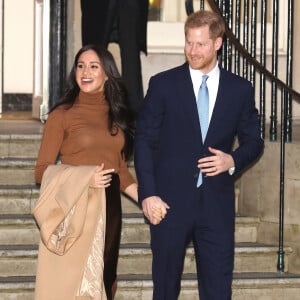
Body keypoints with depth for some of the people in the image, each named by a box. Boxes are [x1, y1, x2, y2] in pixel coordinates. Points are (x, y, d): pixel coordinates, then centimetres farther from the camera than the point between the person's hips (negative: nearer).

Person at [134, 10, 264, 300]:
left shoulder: (240, 89, 6)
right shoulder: (163, 84, 0)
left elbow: (253, 141, 13)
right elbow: (144, 140, 0)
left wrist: (233, 160, -9)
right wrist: (148, 194, -9)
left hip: (217, 203, 1)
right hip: (170, 200, -1)